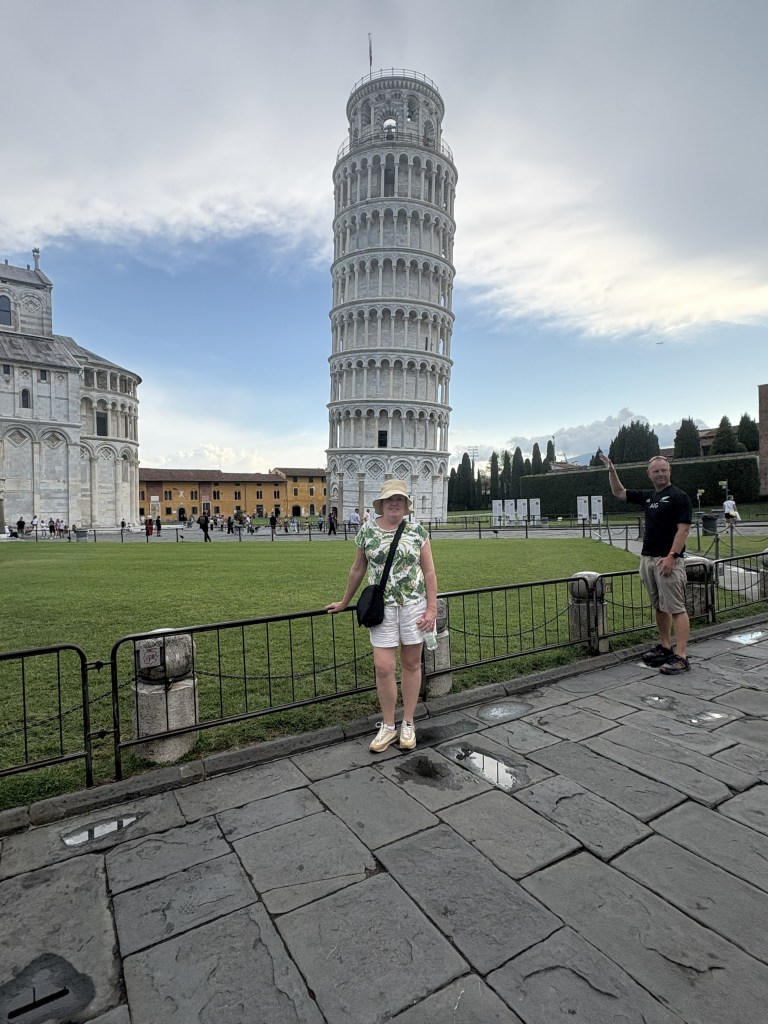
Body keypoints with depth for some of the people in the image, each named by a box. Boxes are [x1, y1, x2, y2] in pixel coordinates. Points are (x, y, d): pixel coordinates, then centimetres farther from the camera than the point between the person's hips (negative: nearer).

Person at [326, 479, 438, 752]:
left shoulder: (417, 531, -1)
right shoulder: (367, 531, 2)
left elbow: (429, 572, 1)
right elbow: (357, 570, 12)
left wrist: (432, 609, -5)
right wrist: (344, 603, 18)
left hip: (414, 604, 0)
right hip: (382, 606, 1)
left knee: (411, 663, 9)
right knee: (383, 667, -1)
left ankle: (408, 724, 26)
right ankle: (388, 726, 20)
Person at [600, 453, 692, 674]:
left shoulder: (679, 496, -7)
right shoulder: (648, 496, 15)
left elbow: (683, 529, -14)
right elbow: (619, 493, 24)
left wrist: (671, 556, -21)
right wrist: (611, 471, 11)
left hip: (668, 560, -8)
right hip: (647, 559, 8)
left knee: (676, 608, -8)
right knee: (659, 607, 14)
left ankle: (681, 656, -8)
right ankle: (665, 647, 24)